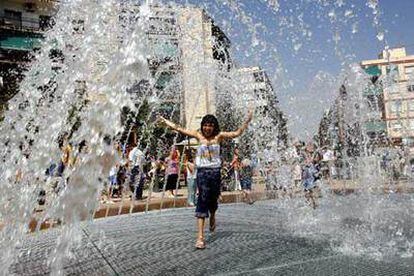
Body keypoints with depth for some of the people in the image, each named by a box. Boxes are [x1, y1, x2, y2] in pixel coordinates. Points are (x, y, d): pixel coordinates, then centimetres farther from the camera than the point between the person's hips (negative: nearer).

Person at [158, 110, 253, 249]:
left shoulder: (219, 136, 3)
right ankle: (200, 237, -14)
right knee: (202, 200, -11)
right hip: (202, 172, -1)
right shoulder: (199, 135, 3)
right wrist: (165, 121, 7)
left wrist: (247, 121, -6)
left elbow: (237, 133, 0)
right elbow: (179, 129, 5)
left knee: (213, 199, 12)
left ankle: (212, 217, 49)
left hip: (215, 172, 2)